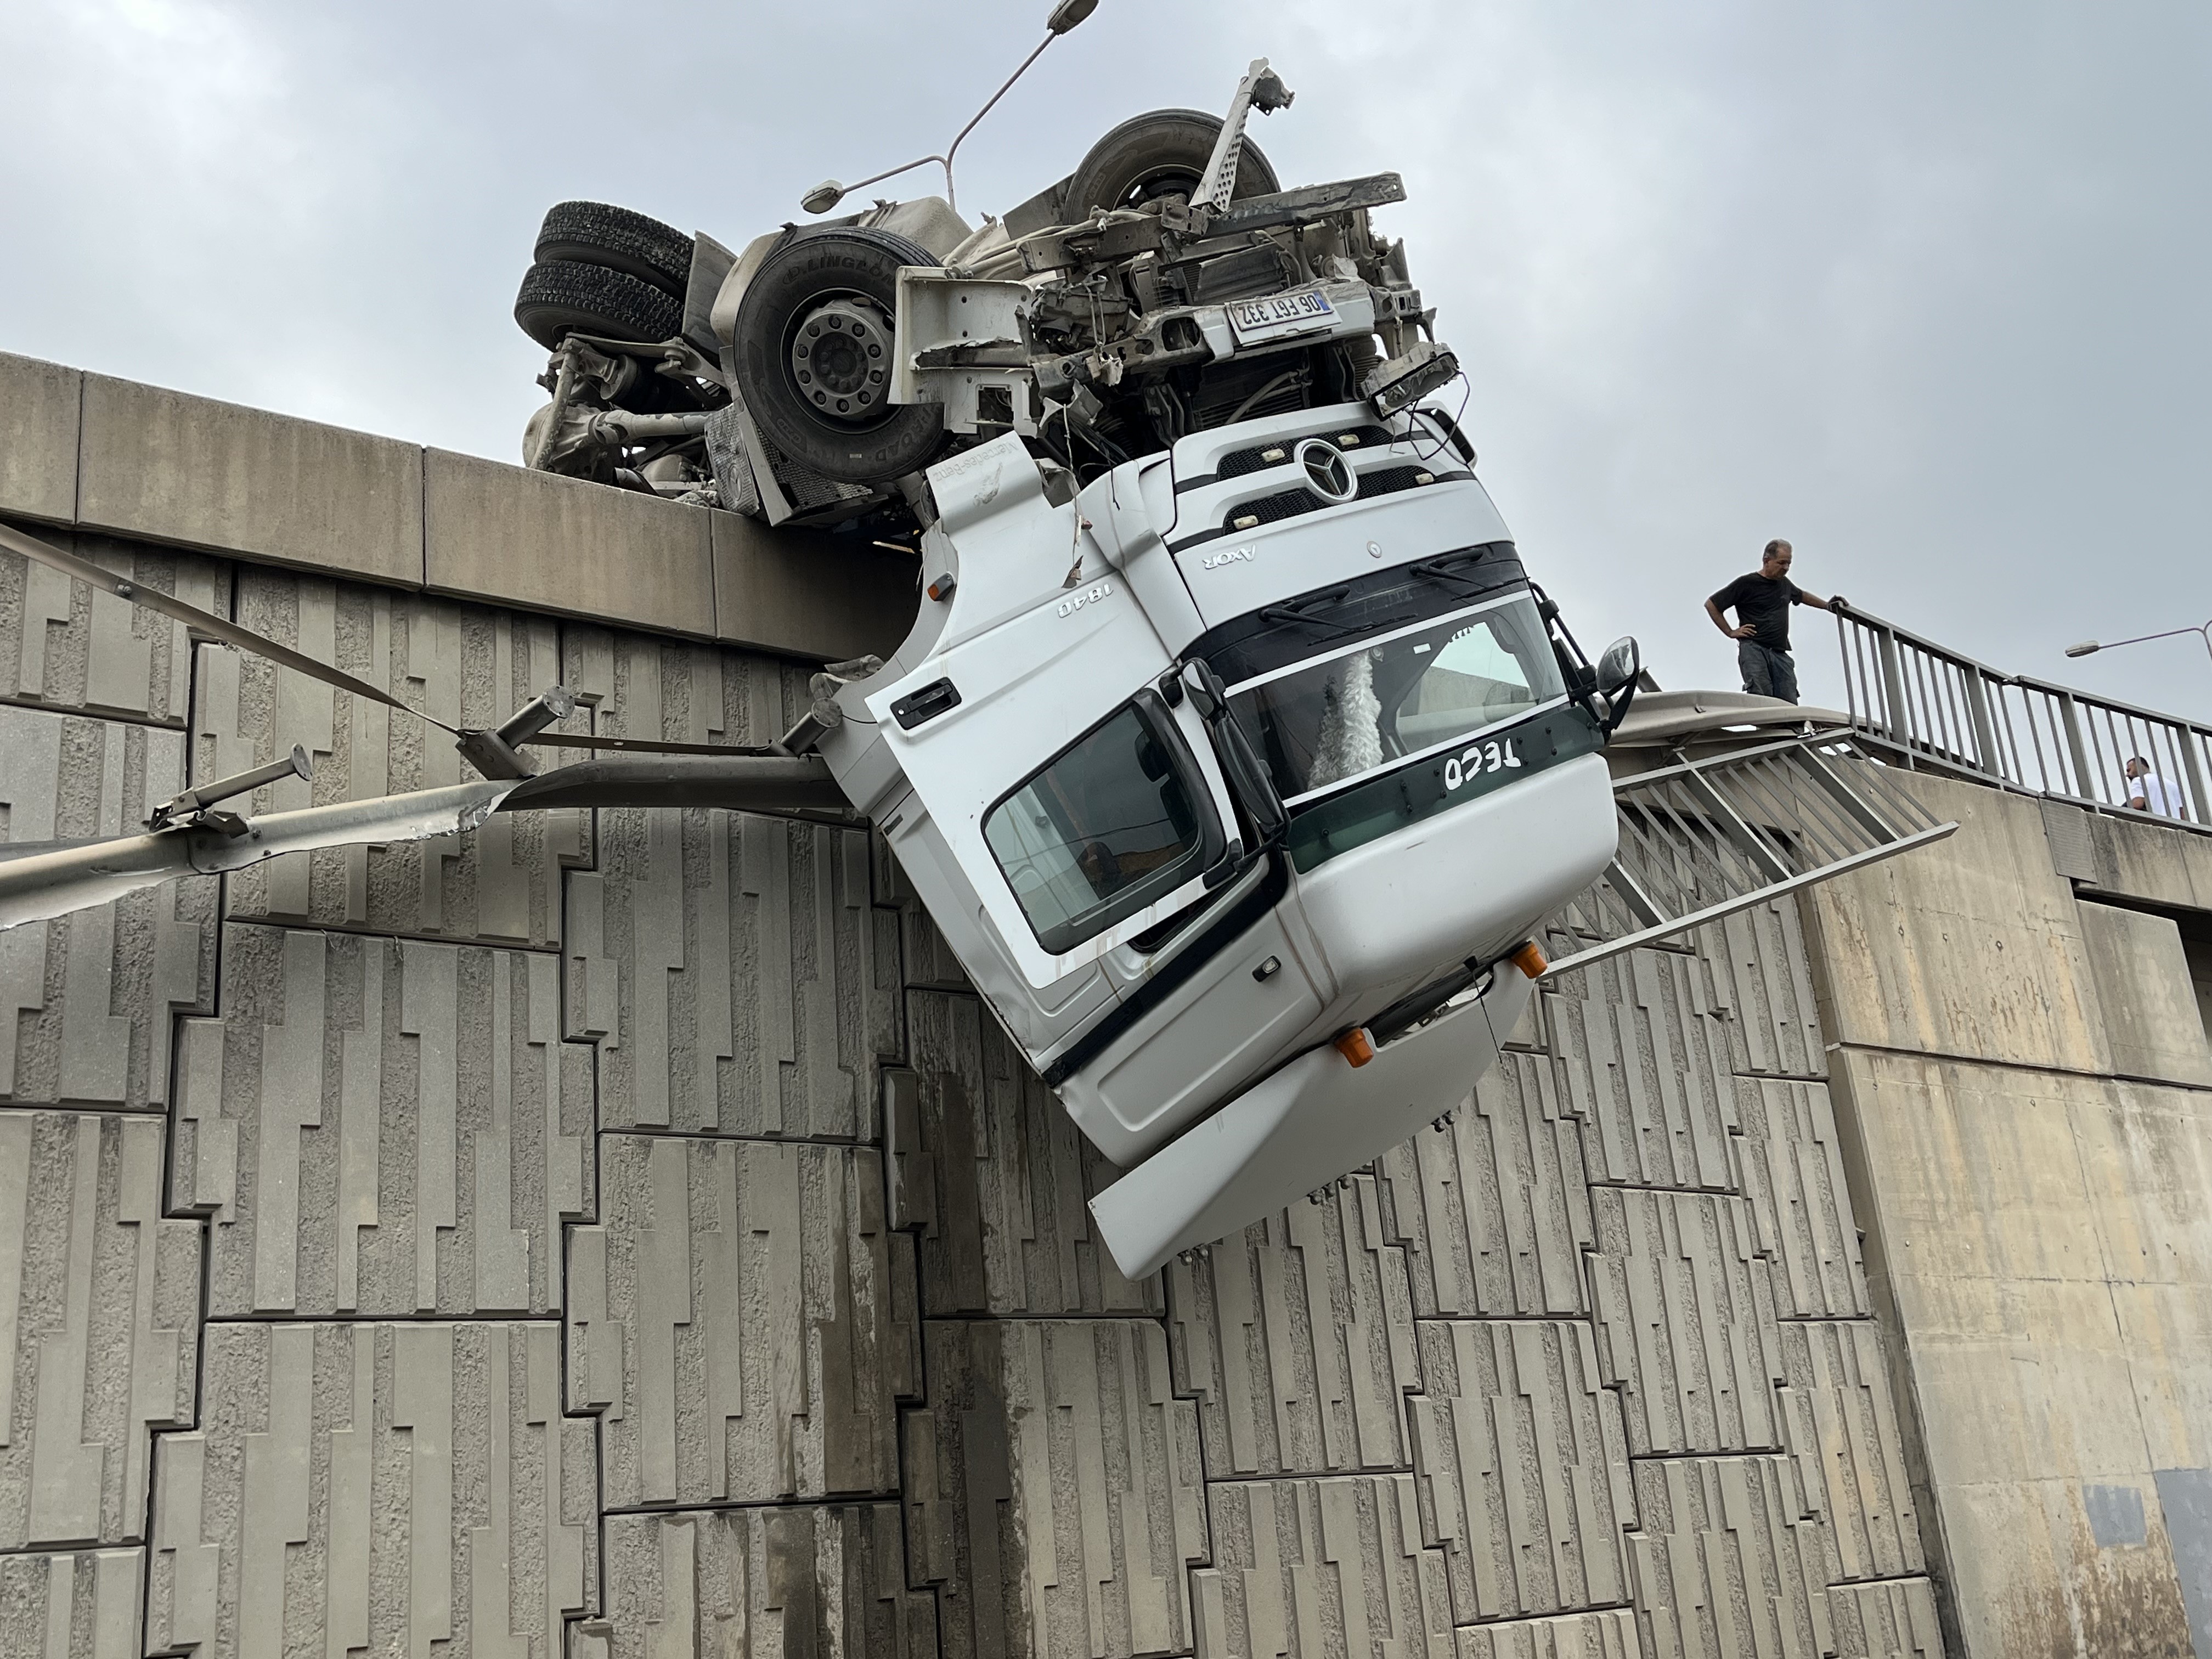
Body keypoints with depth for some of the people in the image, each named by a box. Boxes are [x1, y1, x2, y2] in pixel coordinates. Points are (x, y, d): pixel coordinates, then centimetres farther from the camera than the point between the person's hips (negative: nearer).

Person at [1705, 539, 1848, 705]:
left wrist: (1827, 605, 38)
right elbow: (1711, 605, 5)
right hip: (1753, 649, -6)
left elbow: (1801, 595, 46)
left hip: (1780, 653, 6)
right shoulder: (1746, 583, 2)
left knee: (1790, 704, -10)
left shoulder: (1784, 583, 22)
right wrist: (1731, 633, 1)